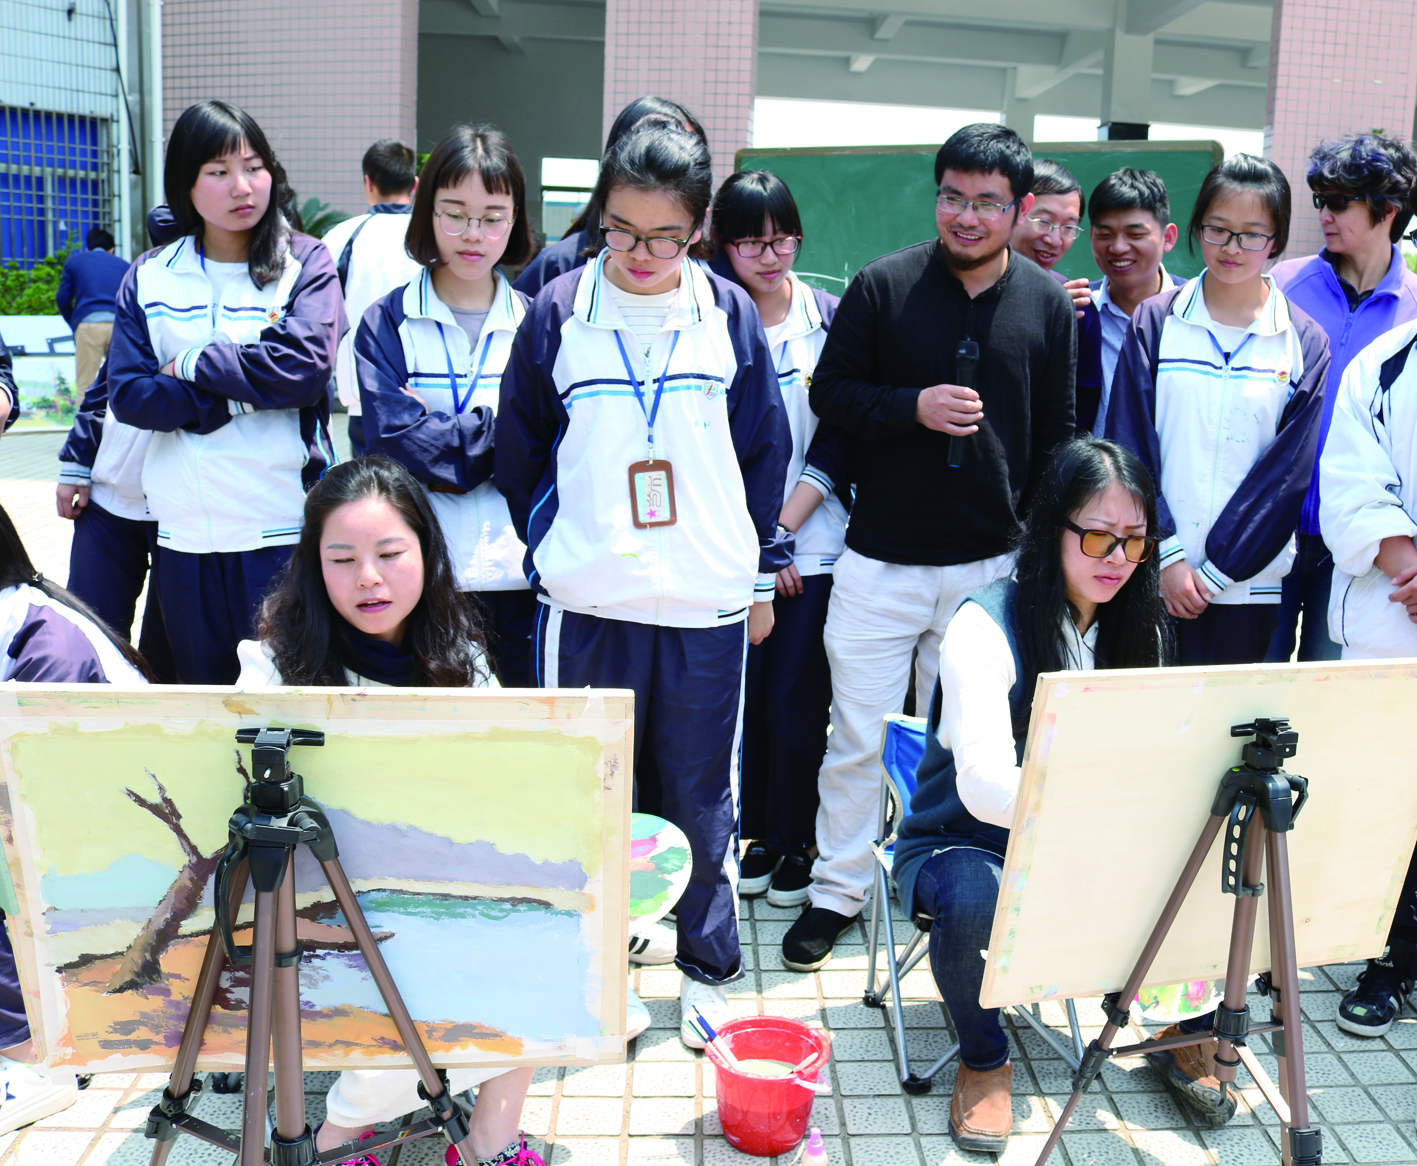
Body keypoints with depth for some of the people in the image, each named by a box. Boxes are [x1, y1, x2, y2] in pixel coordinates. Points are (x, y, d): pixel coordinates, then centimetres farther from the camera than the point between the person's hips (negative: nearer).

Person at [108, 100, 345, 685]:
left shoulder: (306, 263, 1)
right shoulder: (148, 278, 9)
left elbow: (306, 367, -15)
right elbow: (127, 394, -1)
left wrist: (192, 365, -7)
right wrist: (245, 392, -12)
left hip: (284, 528, -3)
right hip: (184, 532, 3)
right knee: (201, 684, 14)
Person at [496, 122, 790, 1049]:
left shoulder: (730, 313, 2)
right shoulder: (559, 312, 0)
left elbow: (765, 451, 9)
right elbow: (519, 449, 10)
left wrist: (763, 573, 8)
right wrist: (552, 549, 8)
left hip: (709, 601, 0)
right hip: (587, 599, 0)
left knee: (702, 794, 9)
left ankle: (710, 970, 25)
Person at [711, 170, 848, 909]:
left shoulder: (829, 319, 3)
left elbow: (838, 441, 1)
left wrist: (781, 529, -7)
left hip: (812, 544, -1)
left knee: (795, 698, -1)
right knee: (743, 694, 6)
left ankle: (798, 840, 17)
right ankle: (758, 831, 25)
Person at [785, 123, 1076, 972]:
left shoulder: (1049, 304, 4)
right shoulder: (884, 286, -2)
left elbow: (1056, 437, 9)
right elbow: (831, 392, 0)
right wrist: (911, 406, -17)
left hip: (991, 565, 2)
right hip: (880, 559, -1)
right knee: (857, 736, 4)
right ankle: (838, 889, 20)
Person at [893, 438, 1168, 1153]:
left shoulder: (1135, 629, 1)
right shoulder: (986, 626, -19)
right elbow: (986, 786, -33)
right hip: (962, 844, -4)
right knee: (974, 897, -38)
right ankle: (982, 1059, -7)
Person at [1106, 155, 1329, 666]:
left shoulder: (1305, 344, 2)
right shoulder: (1155, 322, 3)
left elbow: (1290, 471, -2)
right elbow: (1129, 445, -2)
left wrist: (1216, 572, -8)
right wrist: (1166, 556, -9)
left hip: (1248, 585, 0)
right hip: (1152, 575, 0)